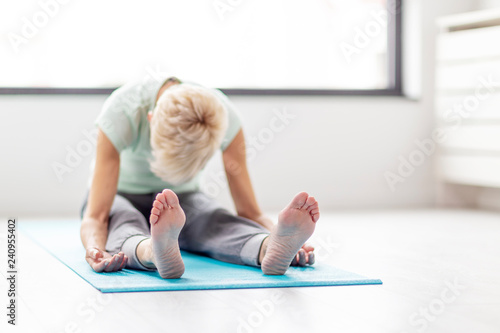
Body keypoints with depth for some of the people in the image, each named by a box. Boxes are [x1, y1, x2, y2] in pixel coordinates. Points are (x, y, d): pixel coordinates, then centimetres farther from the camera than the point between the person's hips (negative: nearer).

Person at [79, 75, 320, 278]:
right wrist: (95, 249, -61)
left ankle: (273, 248, -64)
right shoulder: (122, 111, -34)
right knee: (125, 222, -40)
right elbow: (95, 215, -38)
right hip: (122, 196, -1)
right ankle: (155, 251, -71)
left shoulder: (224, 116, -28)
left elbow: (248, 211, -25)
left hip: (183, 197, 1)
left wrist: (278, 234, -46)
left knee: (214, 221, -35)